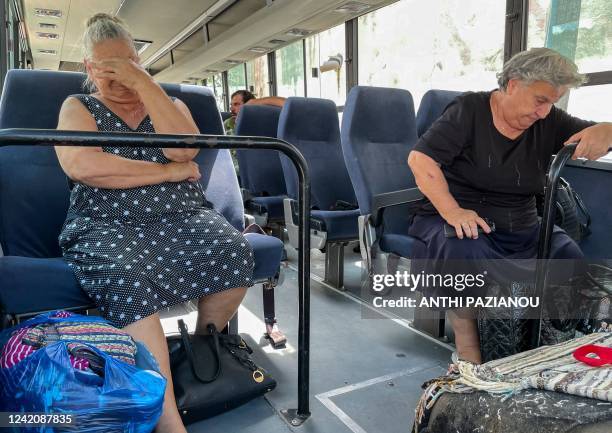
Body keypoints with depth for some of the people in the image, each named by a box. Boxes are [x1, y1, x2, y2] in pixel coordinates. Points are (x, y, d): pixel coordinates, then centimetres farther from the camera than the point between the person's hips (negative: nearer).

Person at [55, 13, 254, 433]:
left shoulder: (170, 103, 20)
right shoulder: (78, 107, 15)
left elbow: (184, 149, -4)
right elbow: (82, 166, -9)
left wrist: (144, 82, -6)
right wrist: (168, 171, -6)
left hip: (182, 216, 2)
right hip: (108, 223, -2)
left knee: (236, 252, -27)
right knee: (126, 280, -35)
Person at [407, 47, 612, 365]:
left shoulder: (549, 122, 9)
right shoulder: (469, 110, -6)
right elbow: (420, 159, -16)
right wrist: (451, 211, -28)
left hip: (521, 228, 5)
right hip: (461, 222, -5)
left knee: (569, 256, -19)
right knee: (464, 252, -36)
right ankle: (466, 343, -18)